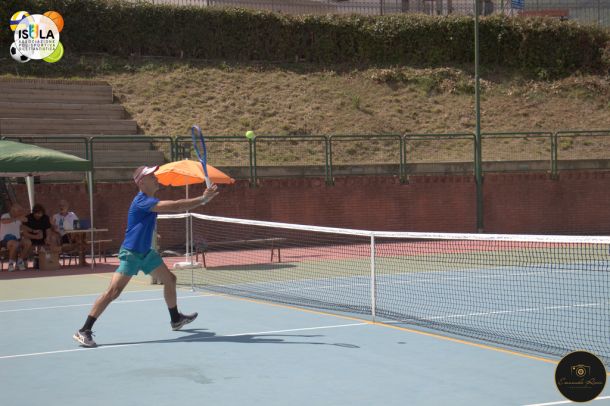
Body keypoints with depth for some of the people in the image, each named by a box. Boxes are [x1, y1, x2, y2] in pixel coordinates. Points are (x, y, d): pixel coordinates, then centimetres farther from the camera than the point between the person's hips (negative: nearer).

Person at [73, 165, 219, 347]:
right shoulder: (142, 201, -24)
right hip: (131, 253, -10)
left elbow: (175, 206, 9)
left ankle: (176, 319, 40)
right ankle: (84, 331, -14)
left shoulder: (150, 200, 10)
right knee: (113, 292, -16)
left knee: (170, 279, 20)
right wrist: (202, 199, -26)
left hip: (146, 252, 11)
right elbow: (175, 206, -29)